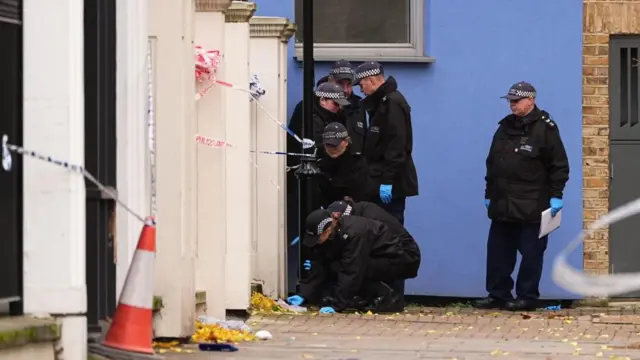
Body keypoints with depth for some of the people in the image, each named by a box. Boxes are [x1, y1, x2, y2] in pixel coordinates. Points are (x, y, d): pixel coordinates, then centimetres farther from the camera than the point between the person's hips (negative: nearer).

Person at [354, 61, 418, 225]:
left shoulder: (392, 103, -14)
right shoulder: (380, 102, 16)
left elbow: (396, 145, -21)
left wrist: (388, 180, -23)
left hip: (392, 183, -10)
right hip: (383, 178, 10)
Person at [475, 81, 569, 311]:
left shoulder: (545, 128, -5)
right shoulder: (505, 128, 14)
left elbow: (559, 165, -8)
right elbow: (492, 164, 20)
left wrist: (556, 195, -12)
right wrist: (489, 193, 17)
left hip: (531, 206, -7)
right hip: (502, 204, 7)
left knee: (531, 254, 0)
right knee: (497, 252, 7)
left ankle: (527, 297, 7)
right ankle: (498, 295, 14)